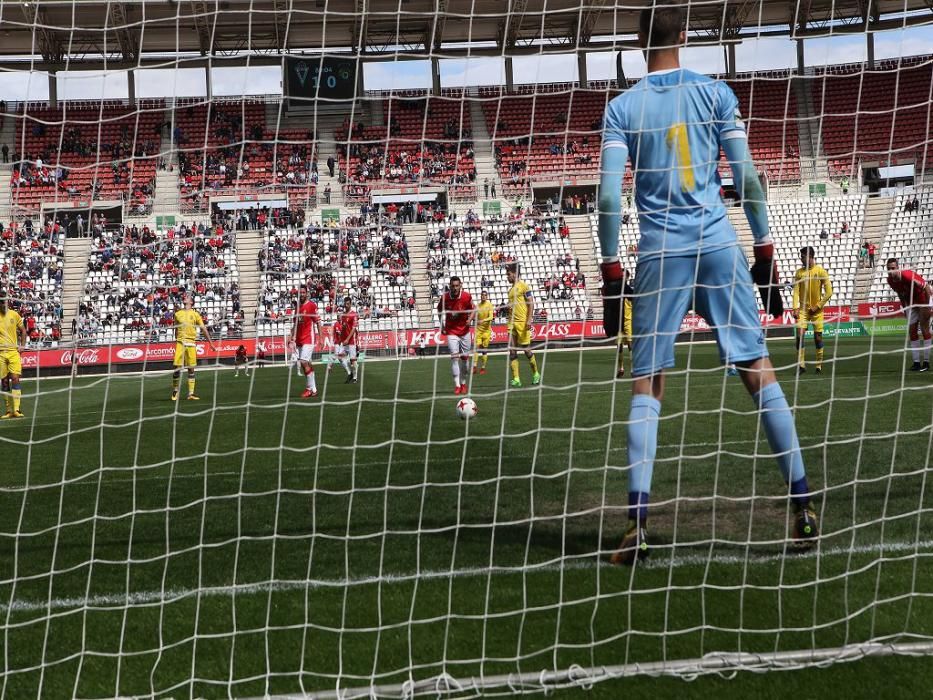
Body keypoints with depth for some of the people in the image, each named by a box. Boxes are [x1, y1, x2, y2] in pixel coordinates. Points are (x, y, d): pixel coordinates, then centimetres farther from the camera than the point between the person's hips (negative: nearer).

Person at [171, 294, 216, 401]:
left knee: (191, 369, 2)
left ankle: (191, 393, 5)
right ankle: (175, 390, 11)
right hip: (180, 342, 1)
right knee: (177, 367, -4)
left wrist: (211, 343, 7)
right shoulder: (178, 314, 10)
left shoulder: (195, 314, 6)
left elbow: (203, 329, 8)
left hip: (191, 343, -1)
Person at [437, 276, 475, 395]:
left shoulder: (466, 296, -12)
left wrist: (470, 319, -16)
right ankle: (457, 385, -15)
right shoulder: (444, 297, -11)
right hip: (451, 331, -2)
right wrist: (442, 325, 4)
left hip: (465, 330, 2)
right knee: (454, 357, -14)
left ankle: (463, 383, 25)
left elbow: (473, 309, 2)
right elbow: (440, 310, 8)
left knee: (465, 357, 9)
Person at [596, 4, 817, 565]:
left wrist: (611, 270, 2)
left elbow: (609, 196, -4)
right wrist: (764, 245, 9)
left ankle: (639, 523, -7)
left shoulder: (622, 109, 2)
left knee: (647, 384, 3)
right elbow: (747, 176, 0)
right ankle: (803, 506, 4)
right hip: (718, 245, 0)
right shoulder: (716, 93, 3)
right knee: (760, 369, 4)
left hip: (659, 252, 0)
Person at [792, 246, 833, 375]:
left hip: (817, 310, -2)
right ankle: (801, 365, -4)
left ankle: (819, 365, 9)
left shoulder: (821, 271, -4)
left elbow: (829, 292, -4)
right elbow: (796, 291, 2)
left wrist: (817, 306, -8)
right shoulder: (799, 273, 4)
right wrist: (796, 308, -10)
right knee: (799, 335, -9)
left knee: (818, 337, 0)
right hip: (803, 309, 2)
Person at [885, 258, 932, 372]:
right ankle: (916, 362, 5)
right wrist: (904, 308, 9)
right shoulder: (890, 280, -10)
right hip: (911, 303, 7)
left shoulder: (908, 275, -31)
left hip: (923, 300, -7)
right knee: (911, 331, 1)